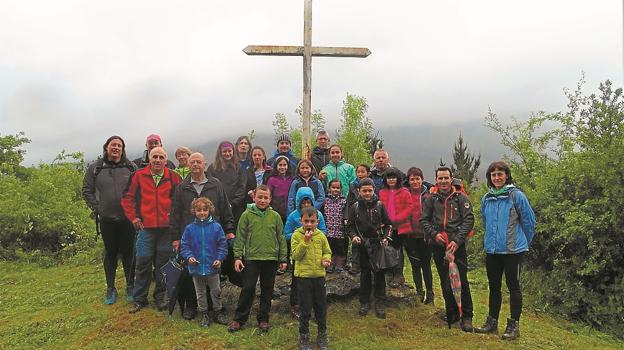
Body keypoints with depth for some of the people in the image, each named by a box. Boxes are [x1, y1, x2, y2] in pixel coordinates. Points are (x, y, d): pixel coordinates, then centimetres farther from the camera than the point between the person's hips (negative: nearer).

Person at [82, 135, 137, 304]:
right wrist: (96, 208, 0)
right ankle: (110, 289, 23)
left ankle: (130, 287, 20)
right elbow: (87, 190, 8)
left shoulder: (131, 167, 1)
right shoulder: (95, 168, 2)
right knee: (110, 254, 11)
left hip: (128, 218, 0)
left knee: (128, 253, 6)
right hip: (107, 219, 1)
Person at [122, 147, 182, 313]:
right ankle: (139, 299, 17)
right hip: (145, 227, -1)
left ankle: (160, 297, 23)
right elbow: (127, 198, 6)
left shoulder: (173, 177, 2)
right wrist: (133, 217, 2)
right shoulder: (139, 176, 1)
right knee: (143, 262, 3)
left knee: (162, 263, 8)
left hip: (166, 227, 1)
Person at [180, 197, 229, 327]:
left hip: (212, 267, -1)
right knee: (200, 293, 15)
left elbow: (222, 245, -2)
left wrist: (219, 259, -12)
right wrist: (189, 256, -14)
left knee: (216, 291, 12)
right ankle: (204, 314, 29)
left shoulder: (216, 227, -6)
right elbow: (185, 246, 1)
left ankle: (218, 312, 29)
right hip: (196, 267, 1)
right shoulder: (190, 228, -4)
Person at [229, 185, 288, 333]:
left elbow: (281, 238, 6)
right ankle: (239, 319, 16)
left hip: (271, 259, 2)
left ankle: (263, 319, 25)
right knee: (248, 289, 2)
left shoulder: (275, 216, 2)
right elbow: (240, 237, -1)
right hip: (251, 258, -2)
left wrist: (283, 259, 5)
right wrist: (238, 256, -6)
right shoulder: (247, 215, -2)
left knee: (267, 290, 11)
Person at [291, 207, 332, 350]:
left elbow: (327, 251, 10)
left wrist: (326, 259, -11)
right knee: (305, 309, 6)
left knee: (321, 307, 12)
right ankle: (304, 337, 24)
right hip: (303, 276, -3)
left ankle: (322, 335, 30)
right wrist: (305, 241, -23)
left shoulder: (321, 235, 2)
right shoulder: (297, 235, -7)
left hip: (319, 275, 3)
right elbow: (295, 256, -14)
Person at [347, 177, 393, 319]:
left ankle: (380, 303, 15)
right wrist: (353, 236, -11)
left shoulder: (380, 205, 2)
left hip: (378, 245, 0)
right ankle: (364, 302, 21)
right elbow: (350, 226, 7)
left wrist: (385, 238, -6)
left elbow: (387, 224, 8)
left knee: (379, 274, 3)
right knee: (365, 274, 9)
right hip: (363, 246, 1)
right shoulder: (355, 207, 3)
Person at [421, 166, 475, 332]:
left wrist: (457, 240, -13)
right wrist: (434, 234, -8)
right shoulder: (431, 199, 9)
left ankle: (467, 316, 10)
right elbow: (424, 220, 9)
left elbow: (468, 220, -4)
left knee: (461, 280, -4)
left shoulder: (461, 198, 2)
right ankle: (452, 313, 24)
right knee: (445, 282, 10)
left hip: (457, 245, -2)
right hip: (439, 246, 3)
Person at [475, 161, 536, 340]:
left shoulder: (516, 196, -10)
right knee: (493, 286, 13)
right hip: (491, 250, 5)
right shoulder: (486, 198, 6)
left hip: (513, 250, -5)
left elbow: (529, 221, -4)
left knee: (513, 286, 5)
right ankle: (492, 321, 25)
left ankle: (514, 325, 15)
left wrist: (522, 243, 5)